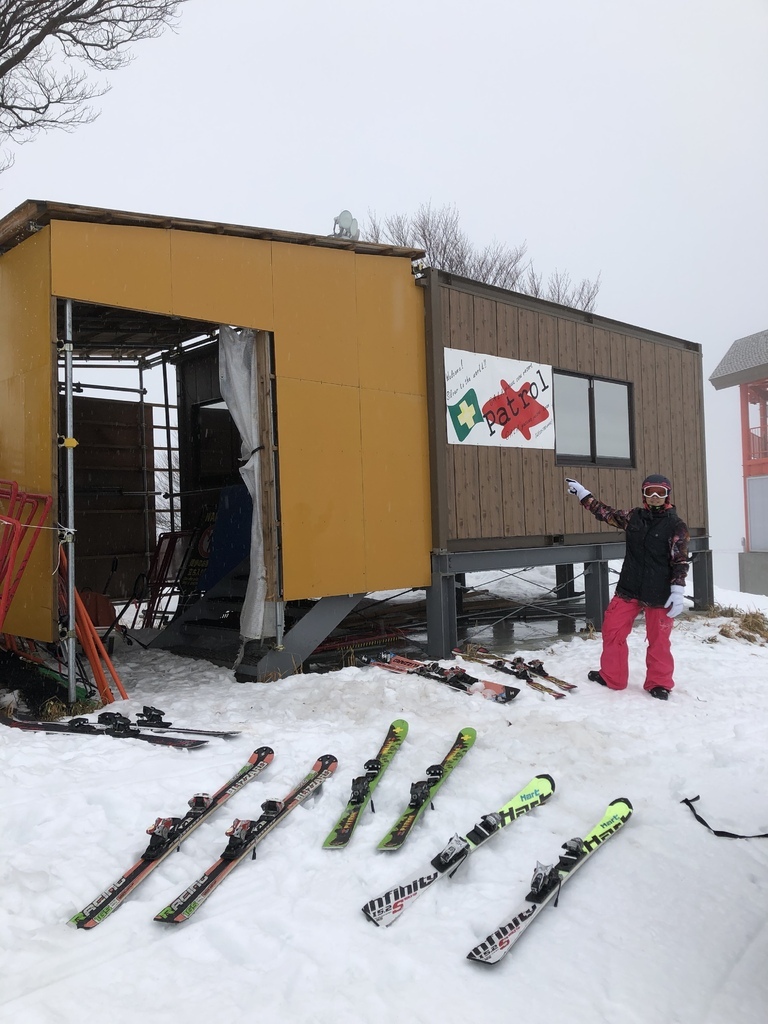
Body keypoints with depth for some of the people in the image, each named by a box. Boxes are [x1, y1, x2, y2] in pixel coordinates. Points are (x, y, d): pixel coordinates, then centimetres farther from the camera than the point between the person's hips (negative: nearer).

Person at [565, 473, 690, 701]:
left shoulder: (676, 525, -7)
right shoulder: (633, 517, 5)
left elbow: (680, 561, -9)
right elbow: (605, 513, 16)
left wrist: (677, 591, -16)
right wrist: (582, 494, 18)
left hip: (659, 594, -4)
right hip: (628, 589, 5)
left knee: (658, 639, 4)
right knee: (612, 630, 7)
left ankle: (659, 683, 24)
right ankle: (612, 677, 22)